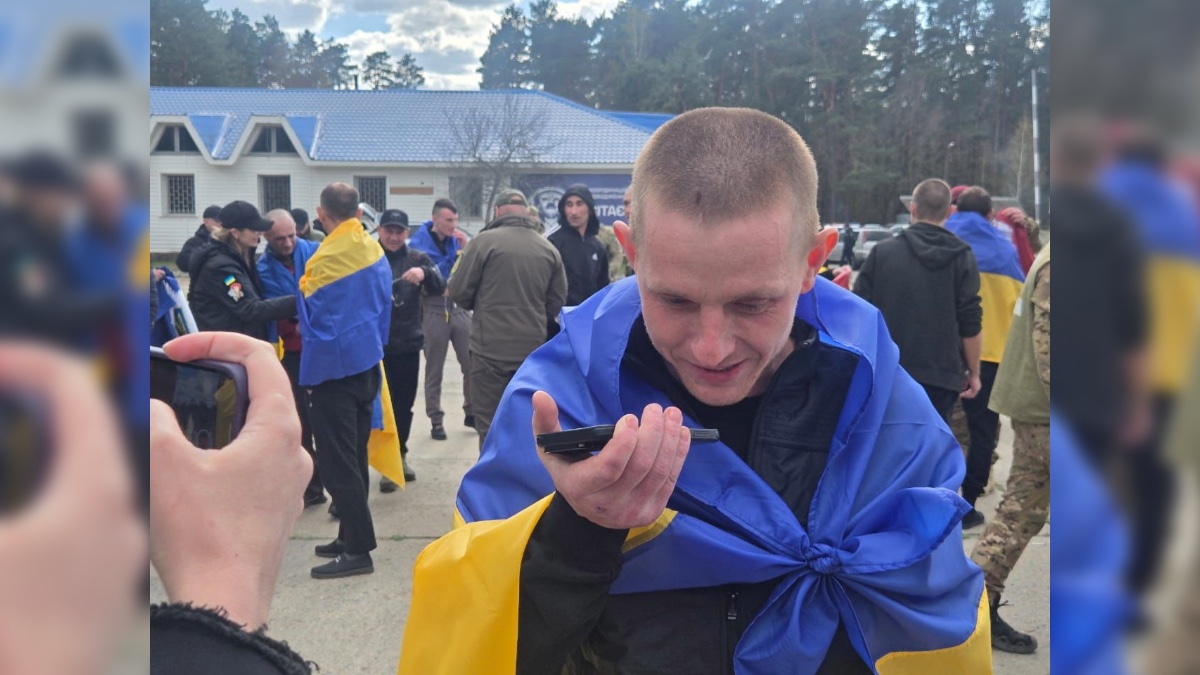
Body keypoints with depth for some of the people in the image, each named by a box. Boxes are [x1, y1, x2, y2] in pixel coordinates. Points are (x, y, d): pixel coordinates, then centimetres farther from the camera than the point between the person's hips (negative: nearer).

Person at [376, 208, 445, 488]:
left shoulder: (418, 259, 2)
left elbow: (440, 288, -10)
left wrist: (424, 274, -31)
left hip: (408, 343, 2)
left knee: (404, 404, 13)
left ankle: (400, 456, 30)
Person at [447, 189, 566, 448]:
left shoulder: (486, 241, -8)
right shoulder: (549, 249, 4)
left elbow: (459, 292, -5)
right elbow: (557, 301, 8)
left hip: (491, 349, -4)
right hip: (532, 349, 4)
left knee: (490, 425, 3)